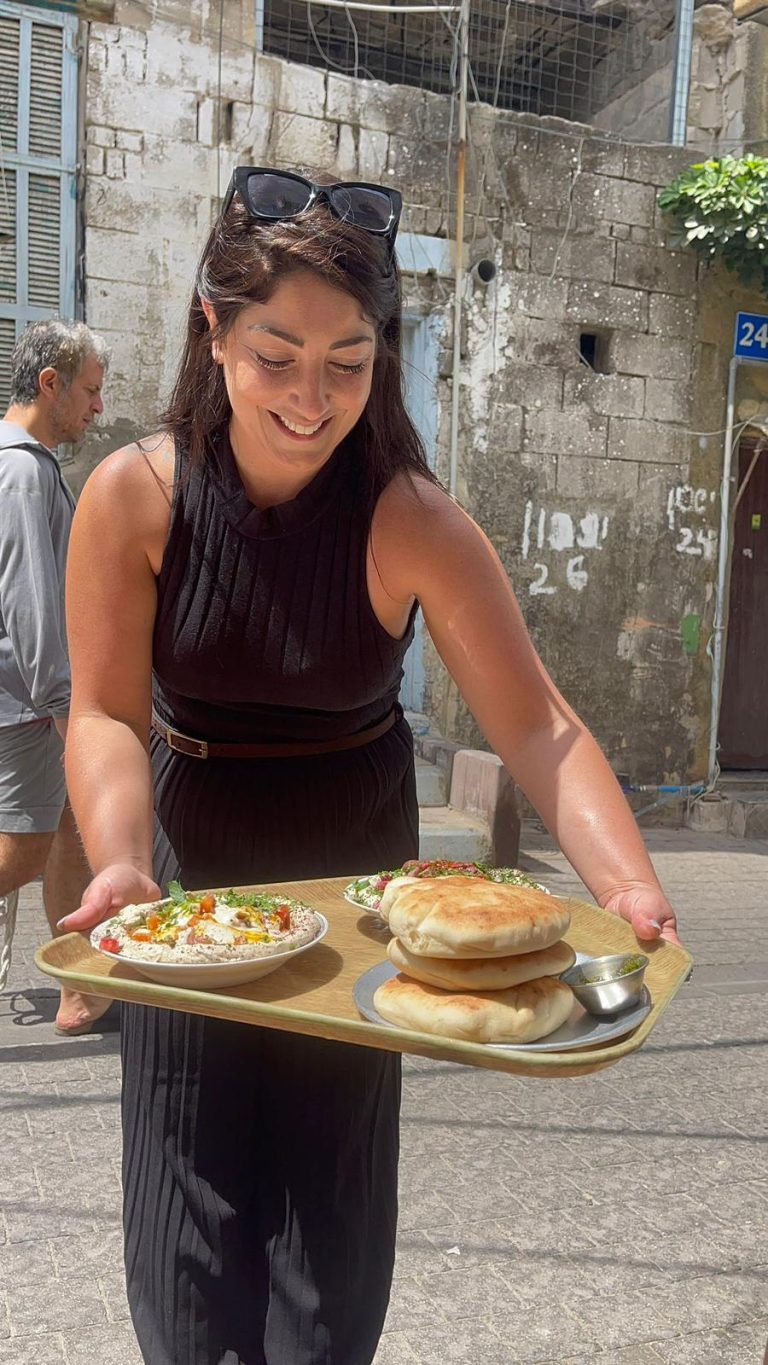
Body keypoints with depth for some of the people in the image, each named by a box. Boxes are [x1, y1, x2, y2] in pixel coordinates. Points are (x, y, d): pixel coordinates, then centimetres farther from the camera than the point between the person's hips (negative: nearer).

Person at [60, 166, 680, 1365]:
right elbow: (107, 713, -18)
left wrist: (627, 882, -37)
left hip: (353, 881, -1)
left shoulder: (410, 523, -20)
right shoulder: (135, 497, -16)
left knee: (331, 1217, 13)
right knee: (189, 1243, 12)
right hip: (191, 879, 1)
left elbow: (535, 723, -23)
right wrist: (122, 863, -36)